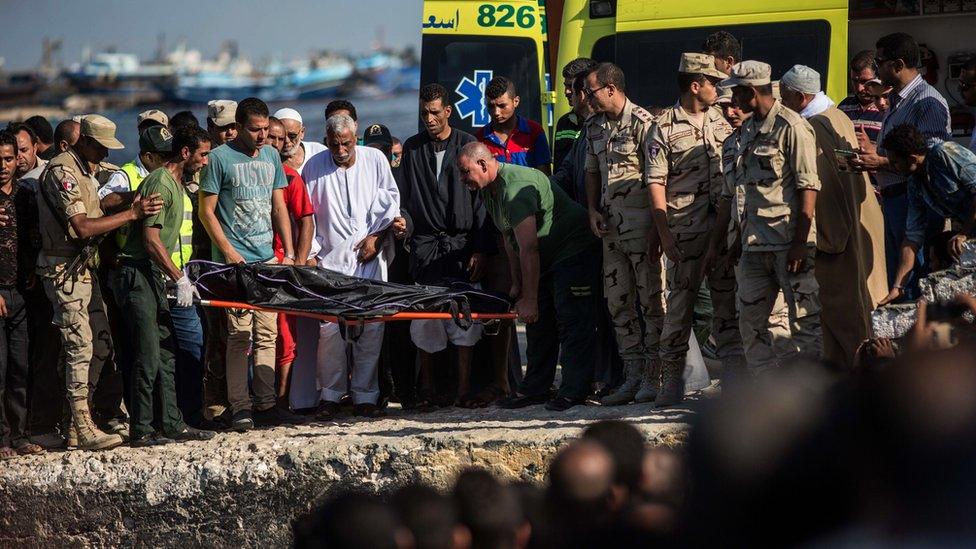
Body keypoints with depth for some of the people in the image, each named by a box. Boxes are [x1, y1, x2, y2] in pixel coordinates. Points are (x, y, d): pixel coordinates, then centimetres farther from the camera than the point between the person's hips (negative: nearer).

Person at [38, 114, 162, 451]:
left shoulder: (85, 171, 17)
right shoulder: (62, 171, -16)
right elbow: (82, 227, -24)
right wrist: (132, 214, -24)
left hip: (84, 268, 10)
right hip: (64, 270, -10)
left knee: (101, 346, 9)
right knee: (80, 347, -10)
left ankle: (77, 424, 14)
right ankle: (84, 429, -7)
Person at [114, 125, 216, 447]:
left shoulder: (175, 184, 17)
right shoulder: (160, 184, -14)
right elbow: (151, 239, -19)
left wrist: (181, 278, 19)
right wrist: (180, 278, -16)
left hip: (153, 276, 10)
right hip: (136, 274, -10)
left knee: (166, 354, 10)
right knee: (149, 356, -10)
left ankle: (172, 424, 14)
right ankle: (141, 431, -6)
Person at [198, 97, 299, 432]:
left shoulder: (271, 156, 14)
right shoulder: (220, 159, -3)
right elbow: (206, 211, -3)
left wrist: (289, 252, 11)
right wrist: (228, 252, -11)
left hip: (268, 258, 6)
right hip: (235, 260, -6)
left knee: (267, 334, 4)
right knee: (240, 334, -9)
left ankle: (265, 404, 8)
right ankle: (239, 407, -9)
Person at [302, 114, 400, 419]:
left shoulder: (374, 160, 7)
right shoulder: (315, 167, 7)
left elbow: (389, 201, 11)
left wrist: (377, 236, 0)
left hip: (369, 259, 0)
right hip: (330, 259, 0)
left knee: (370, 328, -2)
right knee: (329, 328, -8)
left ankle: (365, 396, 4)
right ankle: (330, 395, 2)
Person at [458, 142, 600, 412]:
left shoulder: (515, 188, -28)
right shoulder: (490, 191, 5)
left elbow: (528, 247, -31)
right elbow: (510, 240, 13)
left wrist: (530, 299, -31)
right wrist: (517, 284, 9)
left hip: (574, 250, -11)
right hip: (546, 260, 11)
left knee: (572, 322, -11)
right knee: (538, 323, 10)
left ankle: (574, 391, -10)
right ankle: (536, 387, 15)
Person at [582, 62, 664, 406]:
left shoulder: (642, 123, -10)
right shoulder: (594, 127, 12)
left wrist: (656, 227, -15)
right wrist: (593, 211, 7)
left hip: (641, 224, -8)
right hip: (610, 228, 8)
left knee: (651, 300, -2)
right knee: (618, 303, 9)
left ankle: (653, 377, 2)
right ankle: (632, 376, 15)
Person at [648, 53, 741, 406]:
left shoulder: (722, 122, 13)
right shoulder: (665, 128, -2)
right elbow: (656, 183, -4)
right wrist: (664, 235, -11)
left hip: (725, 227, 4)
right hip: (686, 229, -4)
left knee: (729, 302, 5)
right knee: (680, 301, -2)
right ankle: (672, 380, 5)